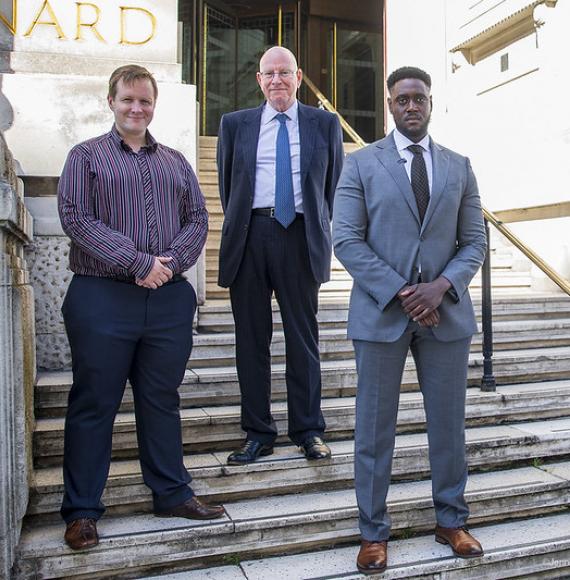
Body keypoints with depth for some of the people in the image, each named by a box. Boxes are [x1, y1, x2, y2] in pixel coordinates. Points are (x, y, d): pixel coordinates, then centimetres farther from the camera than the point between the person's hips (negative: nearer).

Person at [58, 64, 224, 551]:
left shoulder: (175, 162, 17)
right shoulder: (86, 156, 5)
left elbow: (198, 219, 9)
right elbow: (76, 218, -7)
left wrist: (171, 262, -10)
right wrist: (138, 263, -15)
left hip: (169, 298, 4)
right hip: (102, 297, -3)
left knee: (162, 401, 13)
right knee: (93, 404, 5)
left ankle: (173, 494, 26)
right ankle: (82, 510, 18)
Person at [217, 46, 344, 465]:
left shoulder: (325, 124, 11)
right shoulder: (235, 124, 13)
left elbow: (334, 183, 14)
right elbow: (227, 183, 16)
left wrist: (320, 227, 9)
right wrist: (237, 228, 11)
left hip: (300, 235, -1)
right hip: (250, 236, 1)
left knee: (304, 337, 5)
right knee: (251, 339, 4)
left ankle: (309, 430, 17)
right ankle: (258, 433, 16)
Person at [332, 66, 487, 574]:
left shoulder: (459, 166, 10)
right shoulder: (362, 164, 2)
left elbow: (474, 241, 7)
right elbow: (346, 240, -6)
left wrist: (441, 286, -12)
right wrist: (399, 293, -14)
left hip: (446, 313, 3)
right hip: (381, 313, -2)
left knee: (450, 423, 12)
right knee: (374, 428, 5)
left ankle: (451, 521, 31)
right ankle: (374, 532, 21)